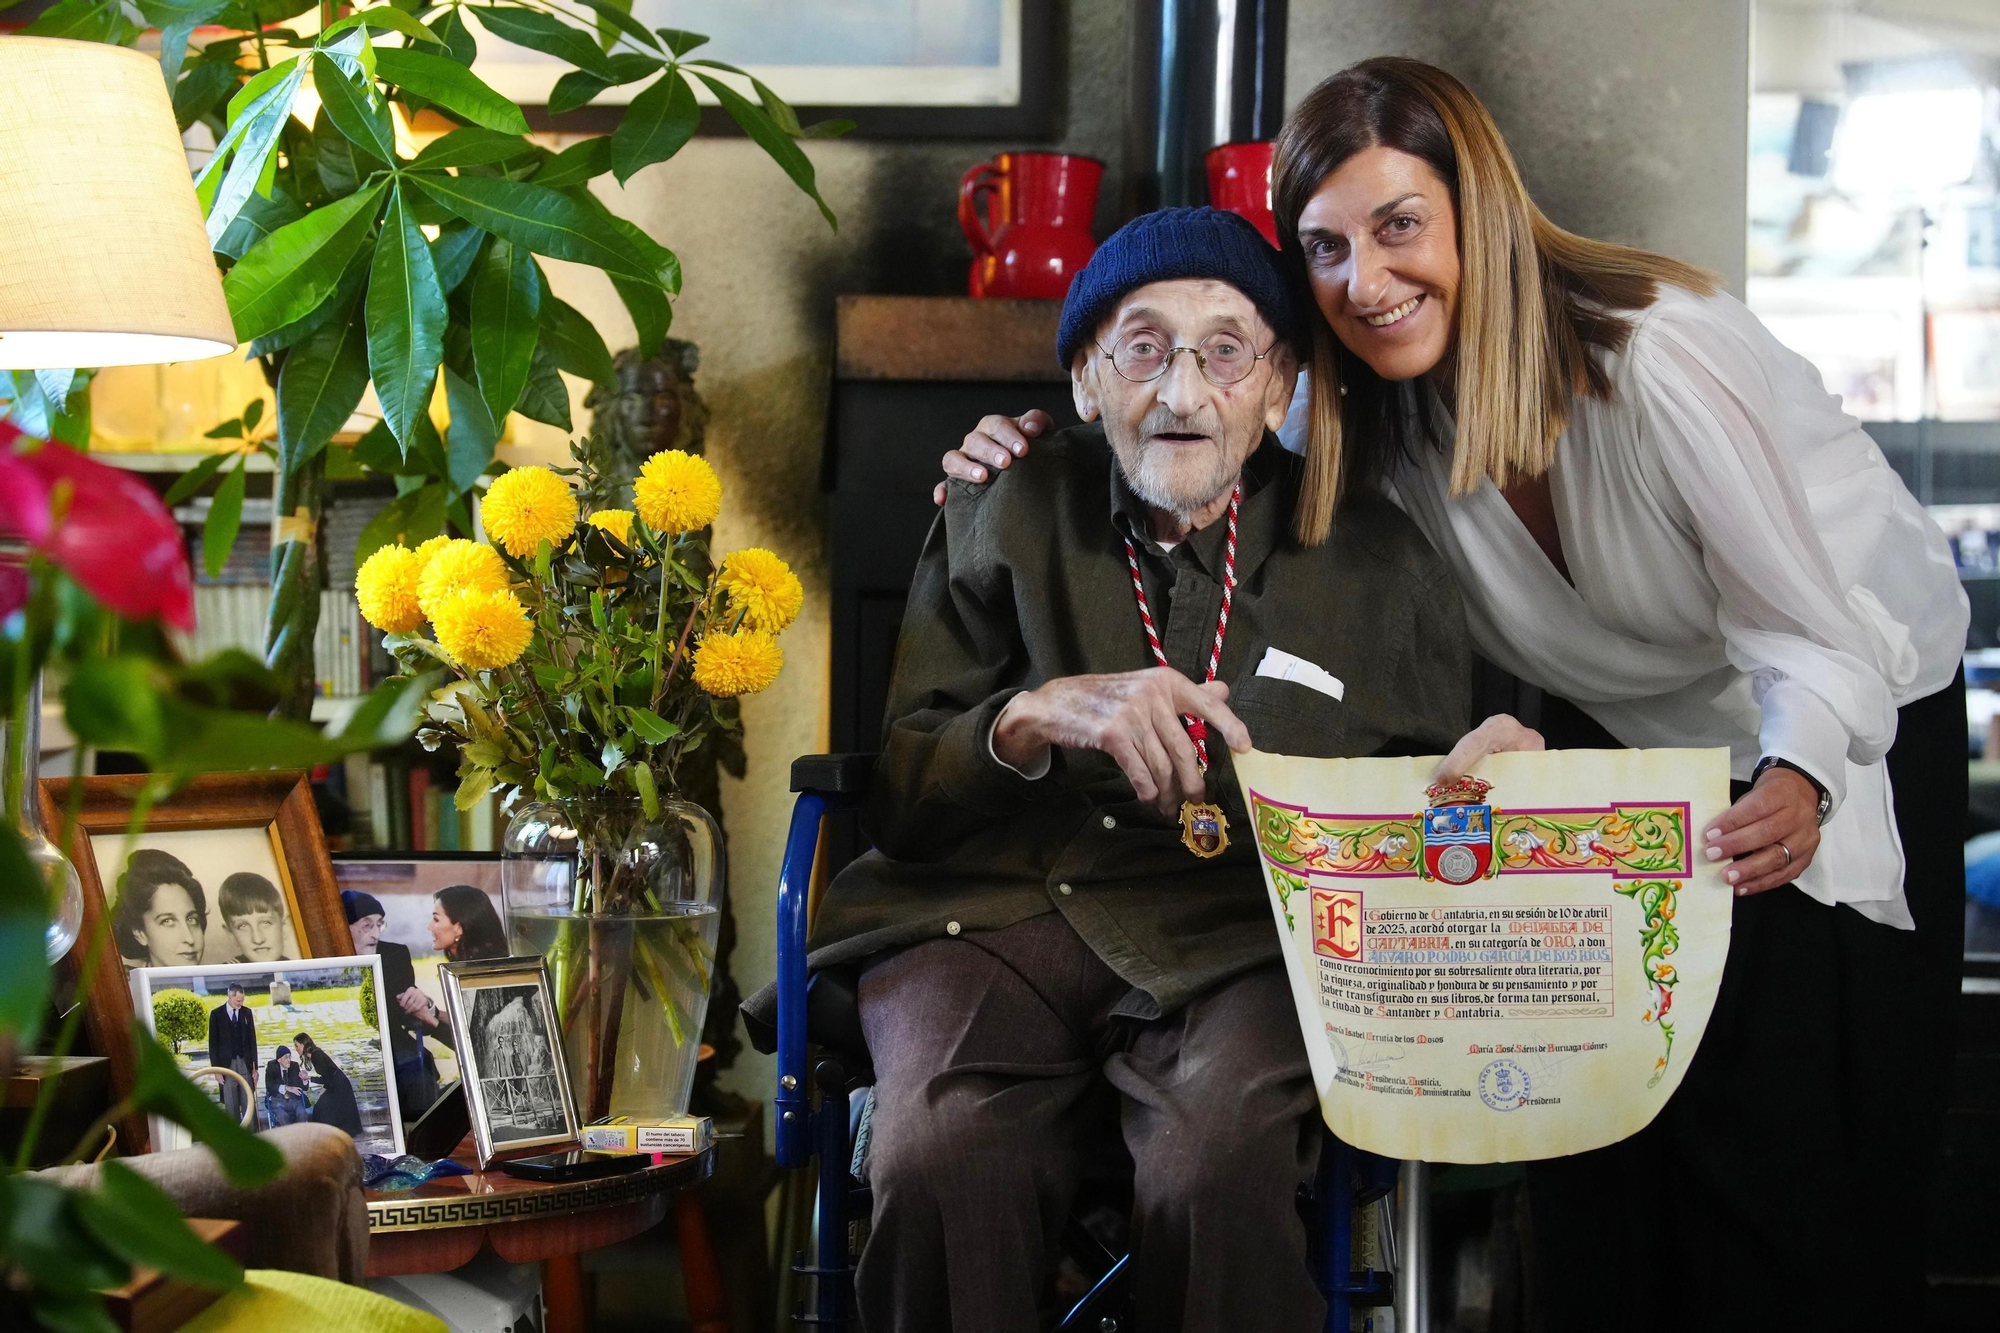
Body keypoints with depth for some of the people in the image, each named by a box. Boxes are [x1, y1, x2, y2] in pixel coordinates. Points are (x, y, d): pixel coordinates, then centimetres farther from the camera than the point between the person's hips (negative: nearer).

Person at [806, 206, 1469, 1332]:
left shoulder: (1376, 563, 11)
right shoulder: (1004, 519, 12)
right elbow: (894, 798, 7)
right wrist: (1038, 715, -14)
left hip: (1240, 945, 0)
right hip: (1000, 914, 1)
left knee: (1220, 1173, -34)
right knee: (939, 1164, -32)